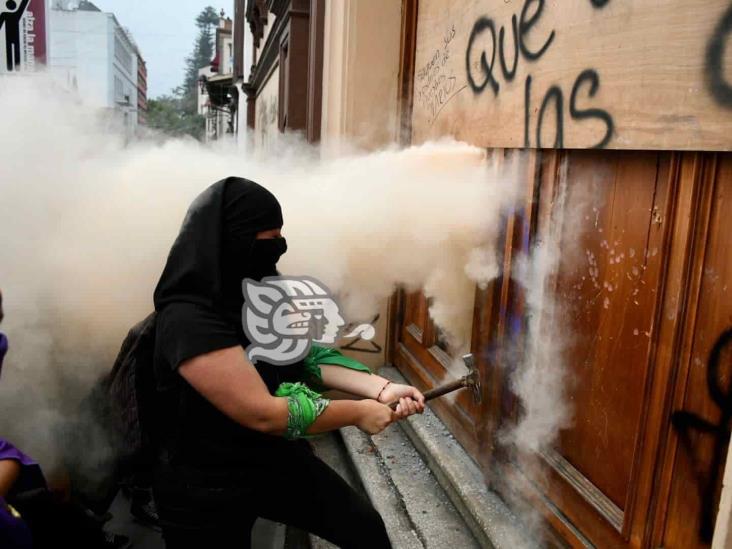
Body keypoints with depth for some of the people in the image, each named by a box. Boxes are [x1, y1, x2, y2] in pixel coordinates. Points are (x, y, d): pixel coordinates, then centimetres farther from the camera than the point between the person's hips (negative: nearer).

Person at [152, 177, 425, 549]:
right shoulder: (189, 320, -29)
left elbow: (306, 359, 1)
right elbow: (263, 413, -30)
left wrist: (381, 388, -10)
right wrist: (358, 413, -19)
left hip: (278, 459, 7)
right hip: (208, 487, -7)